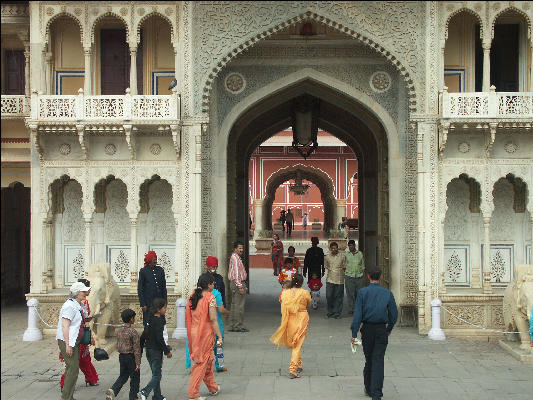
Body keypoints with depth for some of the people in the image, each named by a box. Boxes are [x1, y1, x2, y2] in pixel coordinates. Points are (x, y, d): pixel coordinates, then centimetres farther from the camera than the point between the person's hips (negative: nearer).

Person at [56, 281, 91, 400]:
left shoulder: (79, 305, 13)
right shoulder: (70, 306, -17)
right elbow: (65, 326, -22)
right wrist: (67, 345, -25)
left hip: (75, 341, 10)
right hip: (67, 341, -10)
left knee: (72, 368, 12)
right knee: (73, 368, -11)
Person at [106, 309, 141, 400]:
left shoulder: (119, 331, 3)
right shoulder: (133, 332, -17)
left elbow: (118, 345, 13)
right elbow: (136, 349, -17)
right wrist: (138, 363, -14)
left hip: (122, 356, 6)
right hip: (131, 357, -6)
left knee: (123, 376, 18)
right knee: (134, 378, 9)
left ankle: (113, 391, -2)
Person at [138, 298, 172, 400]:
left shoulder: (150, 320, 8)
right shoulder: (159, 321, -17)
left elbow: (144, 335, 12)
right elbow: (160, 339, -20)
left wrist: (140, 347, 20)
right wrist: (167, 351, -12)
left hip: (149, 350, 8)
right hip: (156, 351, -8)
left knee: (155, 374, 16)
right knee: (157, 375, -3)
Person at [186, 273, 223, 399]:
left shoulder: (193, 297, 6)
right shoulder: (210, 298, -14)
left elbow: (188, 317, 8)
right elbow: (213, 319, -18)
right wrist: (220, 337, -14)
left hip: (194, 332, 7)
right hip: (206, 333, -7)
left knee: (208, 361, 20)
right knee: (202, 362, 2)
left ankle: (213, 388, 33)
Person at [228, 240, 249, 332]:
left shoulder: (236, 257, 18)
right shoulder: (235, 258, -14)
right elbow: (236, 273, -21)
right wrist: (240, 286, -23)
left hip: (234, 283, 11)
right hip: (238, 283, -11)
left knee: (234, 305, 12)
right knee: (239, 306, -8)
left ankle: (232, 326, 17)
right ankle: (238, 326, -5)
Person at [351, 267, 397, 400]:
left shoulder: (363, 292, -4)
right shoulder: (387, 293, 0)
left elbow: (357, 314, -8)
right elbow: (394, 314, 4)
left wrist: (354, 333, -7)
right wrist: (389, 329, 19)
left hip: (367, 329, 0)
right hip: (381, 330, 0)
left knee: (369, 359, 14)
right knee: (378, 360, 0)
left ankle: (369, 388, 26)